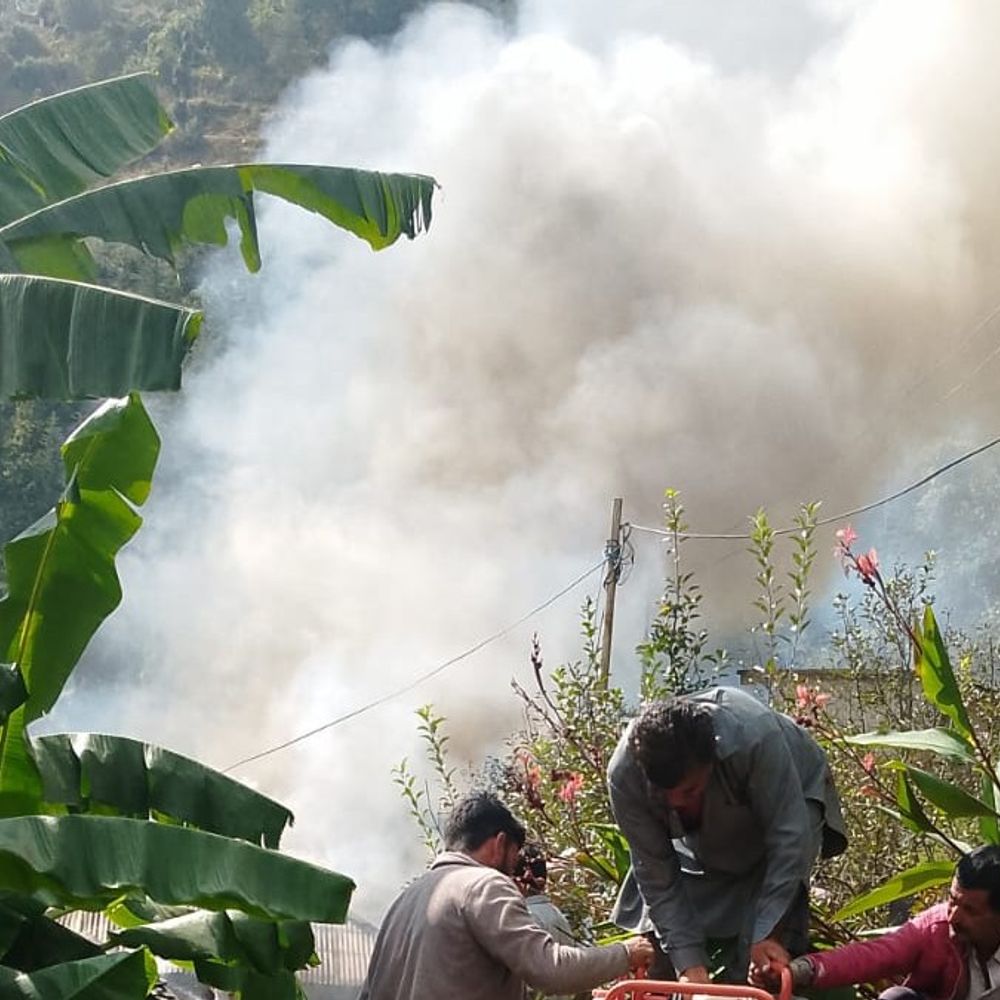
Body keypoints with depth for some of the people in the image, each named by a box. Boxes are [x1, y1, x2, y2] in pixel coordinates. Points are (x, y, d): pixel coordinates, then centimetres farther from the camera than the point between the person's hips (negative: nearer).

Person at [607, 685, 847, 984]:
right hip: (703, 832, 3)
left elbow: (789, 836, -35)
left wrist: (766, 932, -37)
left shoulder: (754, 738, -44)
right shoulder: (624, 774, -34)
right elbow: (655, 871, -25)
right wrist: (688, 962, -30)